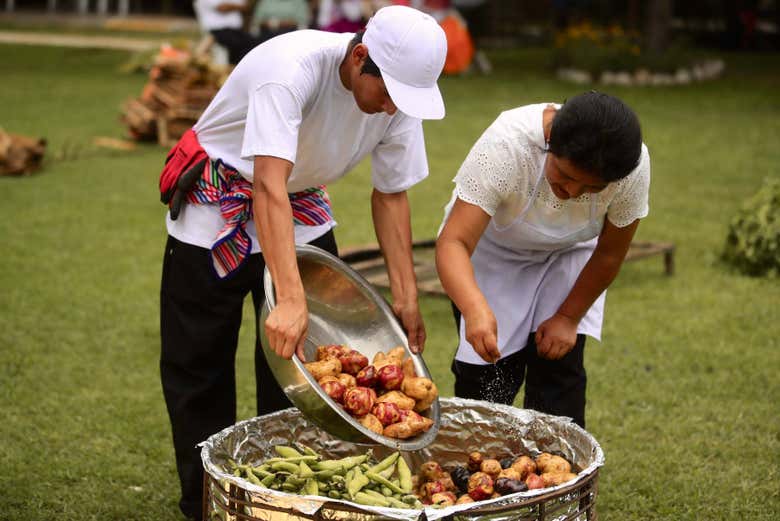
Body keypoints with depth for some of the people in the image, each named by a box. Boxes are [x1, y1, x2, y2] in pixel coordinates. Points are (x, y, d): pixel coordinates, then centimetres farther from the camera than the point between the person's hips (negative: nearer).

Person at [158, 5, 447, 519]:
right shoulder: (292, 69, -37)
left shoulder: (400, 97, -17)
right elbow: (269, 186, -45)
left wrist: (406, 297, -8)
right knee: (199, 363, 3)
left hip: (303, 210, 5)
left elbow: (391, 194, -4)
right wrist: (290, 299, -54)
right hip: (217, 213, -5)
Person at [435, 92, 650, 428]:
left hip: (568, 255, 2)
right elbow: (453, 242, -45)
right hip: (491, 251, -2)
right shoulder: (505, 146, -40)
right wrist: (475, 308, -62)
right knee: (486, 375, -9)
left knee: (559, 369, -7)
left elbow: (609, 255, -13)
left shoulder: (633, 168, -31)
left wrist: (568, 317, -8)